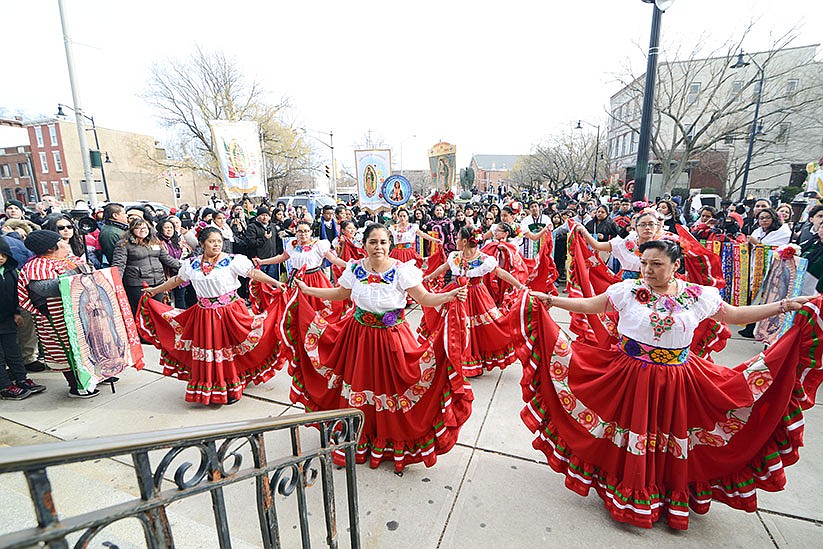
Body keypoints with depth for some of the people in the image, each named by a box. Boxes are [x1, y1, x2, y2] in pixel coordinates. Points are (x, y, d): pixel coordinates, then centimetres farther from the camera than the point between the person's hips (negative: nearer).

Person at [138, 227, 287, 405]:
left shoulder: (232, 260, -8)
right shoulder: (192, 263, 7)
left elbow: (253, 273, -17)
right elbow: (176, 280, 21)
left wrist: (276, 283, -28)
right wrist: (155, 290, 29)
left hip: (229, 312, -4)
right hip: (204, 315, 4)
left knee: (229, 349, 3)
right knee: (206, 351, 11)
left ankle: (232, 390, 18)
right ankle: (206, 390, 27)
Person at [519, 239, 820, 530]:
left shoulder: (699, 295, -2)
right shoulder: (628, 290, -7)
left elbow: (736, 315, 9)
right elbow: (589, 305, -5)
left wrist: (784, 305, 2)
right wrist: (549, 300, -11)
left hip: (676, 382, 2)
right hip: (629, 377, -1)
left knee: (673, 439, 15)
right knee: (630, 437, 9)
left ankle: (672, 497, 40)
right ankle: (627, 494, 32)